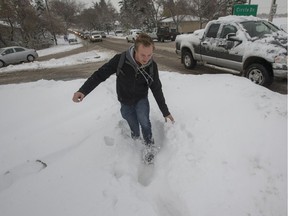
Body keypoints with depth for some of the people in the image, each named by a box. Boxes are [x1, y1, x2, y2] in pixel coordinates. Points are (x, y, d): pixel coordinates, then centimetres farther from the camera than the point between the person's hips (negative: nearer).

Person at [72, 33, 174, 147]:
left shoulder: (152, 66, -19)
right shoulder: (121, 59, -28)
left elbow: (157, 89, -10)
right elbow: (100, 74, -21)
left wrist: (165, 112, -6)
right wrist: (83, 90, -33)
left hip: (141, 99, 1)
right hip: (125, 101, 0)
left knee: (144, 121, -21)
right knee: (134, 127, 10)